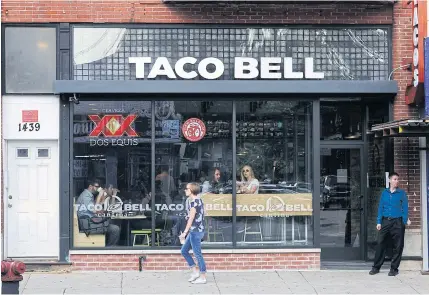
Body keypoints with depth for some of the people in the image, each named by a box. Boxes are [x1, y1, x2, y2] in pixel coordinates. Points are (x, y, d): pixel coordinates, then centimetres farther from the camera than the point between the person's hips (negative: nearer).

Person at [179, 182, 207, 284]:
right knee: (184, 251, 14)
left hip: (195, 231, -10)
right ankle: (195, 272, 17)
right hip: (194, 231, 10)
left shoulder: (194, 202, -16)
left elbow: (191, 218, -19)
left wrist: (185, 232, -19)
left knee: (197, 254, -3)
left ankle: (203, 277, 5)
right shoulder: (198, 200, 13)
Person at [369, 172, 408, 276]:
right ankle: (376, 267, 6)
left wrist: (404, 222, -8)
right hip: (385, 221, 2)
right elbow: (380, 208, 11)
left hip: (397, 222, -2)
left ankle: (394, 268, 10)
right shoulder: (384, 193, 10)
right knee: (380, 244, -1)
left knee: (397, 246, 1)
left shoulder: (402, 193, 2)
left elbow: (405, 209, 1)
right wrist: (379, 222, 4)